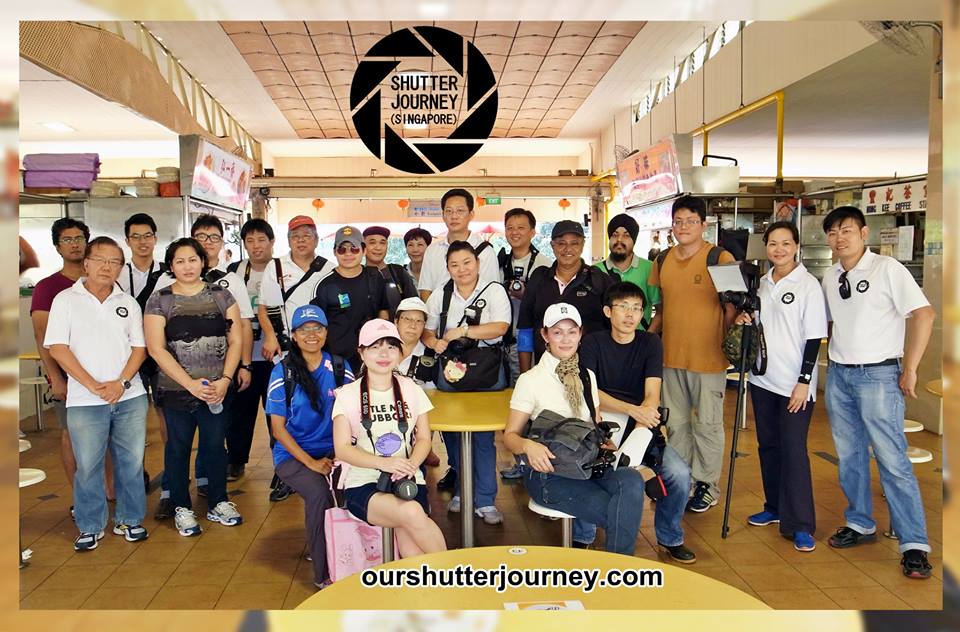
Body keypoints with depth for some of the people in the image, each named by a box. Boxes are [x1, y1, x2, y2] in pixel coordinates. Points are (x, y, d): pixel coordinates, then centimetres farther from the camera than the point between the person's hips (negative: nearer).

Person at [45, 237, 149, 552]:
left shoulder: (128, 303, 10)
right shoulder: (66, 300, 1)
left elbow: (139, 347, 7)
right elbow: (57, 347, -6)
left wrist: (122, 382, -10)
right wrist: (94, 386, -12)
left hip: (130, 397, 3)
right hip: (84, 401, -2)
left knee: (131, 461, 8)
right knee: (87, 466, 4)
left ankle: (129, 520, 23)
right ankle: (90, 527, 19)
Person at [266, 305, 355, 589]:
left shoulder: (340, 368, 4)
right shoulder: (282, 372, -3)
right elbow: (278, 428, -4)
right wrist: (311, 462, -15)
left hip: (332, 451, 2)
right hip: (292, 453, -2)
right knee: (320, 493, -31)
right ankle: (322, 573, -12)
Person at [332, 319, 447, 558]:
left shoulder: (410, 389, 10)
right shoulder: (348, 395, 2)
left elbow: (423, 438, 10)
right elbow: (342, 449, -3)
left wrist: (411, 465, -13)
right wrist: (384, 462, -19)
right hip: (363, 484, -2)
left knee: (411, 549, -28)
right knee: (412, 513, -31)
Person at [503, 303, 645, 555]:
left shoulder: (587, 376, 14)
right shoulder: (531, 380, -3)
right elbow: (510, 435, -1)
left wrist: (607, 444, -1)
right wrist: (528, 445, -25)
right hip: (548, 471, -5)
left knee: (631, 480, -28)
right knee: (620, 513, -25)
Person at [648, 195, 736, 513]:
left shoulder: (720, 258, -9)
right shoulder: (663, 260, 8)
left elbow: (732, 308, -6)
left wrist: (726, 344, -14)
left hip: (708, 357, -5)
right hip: (670, 355, 5)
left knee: (707, 424, 7)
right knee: (675, 423, 16)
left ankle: (706, 485, 22)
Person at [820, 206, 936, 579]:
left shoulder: (887, 268, -8)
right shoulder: (830, 276, 10)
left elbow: (924, 314, -13)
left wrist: (909, 370, -13)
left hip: (878, 375, -6)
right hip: (838, 376, 6)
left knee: (892, 460, -8)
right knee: (849, 456, 13)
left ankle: (914, 545, -2)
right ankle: (860, 524, 27)